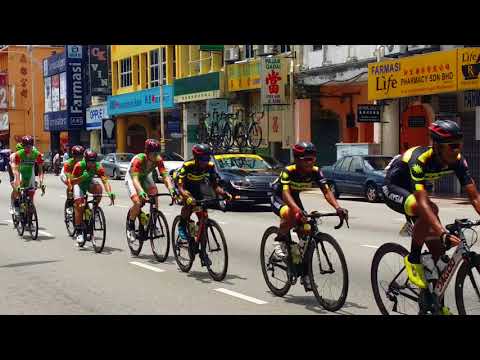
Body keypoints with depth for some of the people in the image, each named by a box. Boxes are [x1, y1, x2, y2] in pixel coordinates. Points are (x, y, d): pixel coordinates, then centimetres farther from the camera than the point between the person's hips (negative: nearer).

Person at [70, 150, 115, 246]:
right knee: (79, 205, -18)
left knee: (98, 187, -32)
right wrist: (82, 177, -49)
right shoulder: (79, 166, -32)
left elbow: (105, 180, -39)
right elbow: (72, 181, -31)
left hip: (89, 182, 2)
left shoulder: (98, 167, -29)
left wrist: (110, 193, -56)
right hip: (79, 183, -2)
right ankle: (79, 232, -10)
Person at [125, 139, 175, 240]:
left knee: (154, 195, -20)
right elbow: (135, 178, -45)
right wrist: (141, 191, -63)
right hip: (132, 178, -5)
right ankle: (130, 227, 0)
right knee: (138, 202, -24)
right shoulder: (138, 159, -37)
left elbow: (165, 175, -29)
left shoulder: (158, 160, -24)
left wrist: (171, 189, -47)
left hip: (145, 177, 5)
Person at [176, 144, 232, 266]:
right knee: (189, 203, -38)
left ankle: (203, 253, 1)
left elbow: (215, 186, -16)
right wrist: (187, 197, -56)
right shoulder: (187, 166, -32)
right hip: (186, 189, -4)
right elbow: (180, 187, -36)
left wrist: (224, 193, -36)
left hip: (197, 190, 4)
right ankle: (182, 228, -12)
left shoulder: (210, 166, -21)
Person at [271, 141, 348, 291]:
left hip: (295, 198, 5)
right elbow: (286, 193, -44)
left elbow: (326, 191, -27)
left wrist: (338, 207, -46)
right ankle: (280, 241, -11)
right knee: (290, 214, -40)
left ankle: (305, 275, 7)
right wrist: (297, 209, -63)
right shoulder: (288, 171, -32)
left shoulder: (315, 171, -19)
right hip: (278, 199, -5)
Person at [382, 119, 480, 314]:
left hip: (413, 189, 6)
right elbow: (423, 203, -46)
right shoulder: (419, 160, -37)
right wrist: (444, 234, -56)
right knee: (431, 209, -38)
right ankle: (413, 259, -17)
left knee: (438, 253, -2)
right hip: (393, 188, -6)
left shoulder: (457, 160, -20)